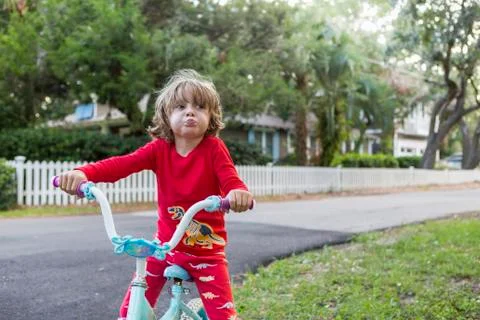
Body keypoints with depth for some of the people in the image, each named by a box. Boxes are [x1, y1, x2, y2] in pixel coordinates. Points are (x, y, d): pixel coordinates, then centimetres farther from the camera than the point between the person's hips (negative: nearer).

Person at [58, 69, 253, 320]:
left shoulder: (214, 148, -12)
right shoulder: (159, 149, -7)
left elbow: (231, 180, -25)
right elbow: (122, 164, -18)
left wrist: (239, 193, -50)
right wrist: (82, 173, -36)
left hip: (206, 250, -2)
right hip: (165, 244, 3)